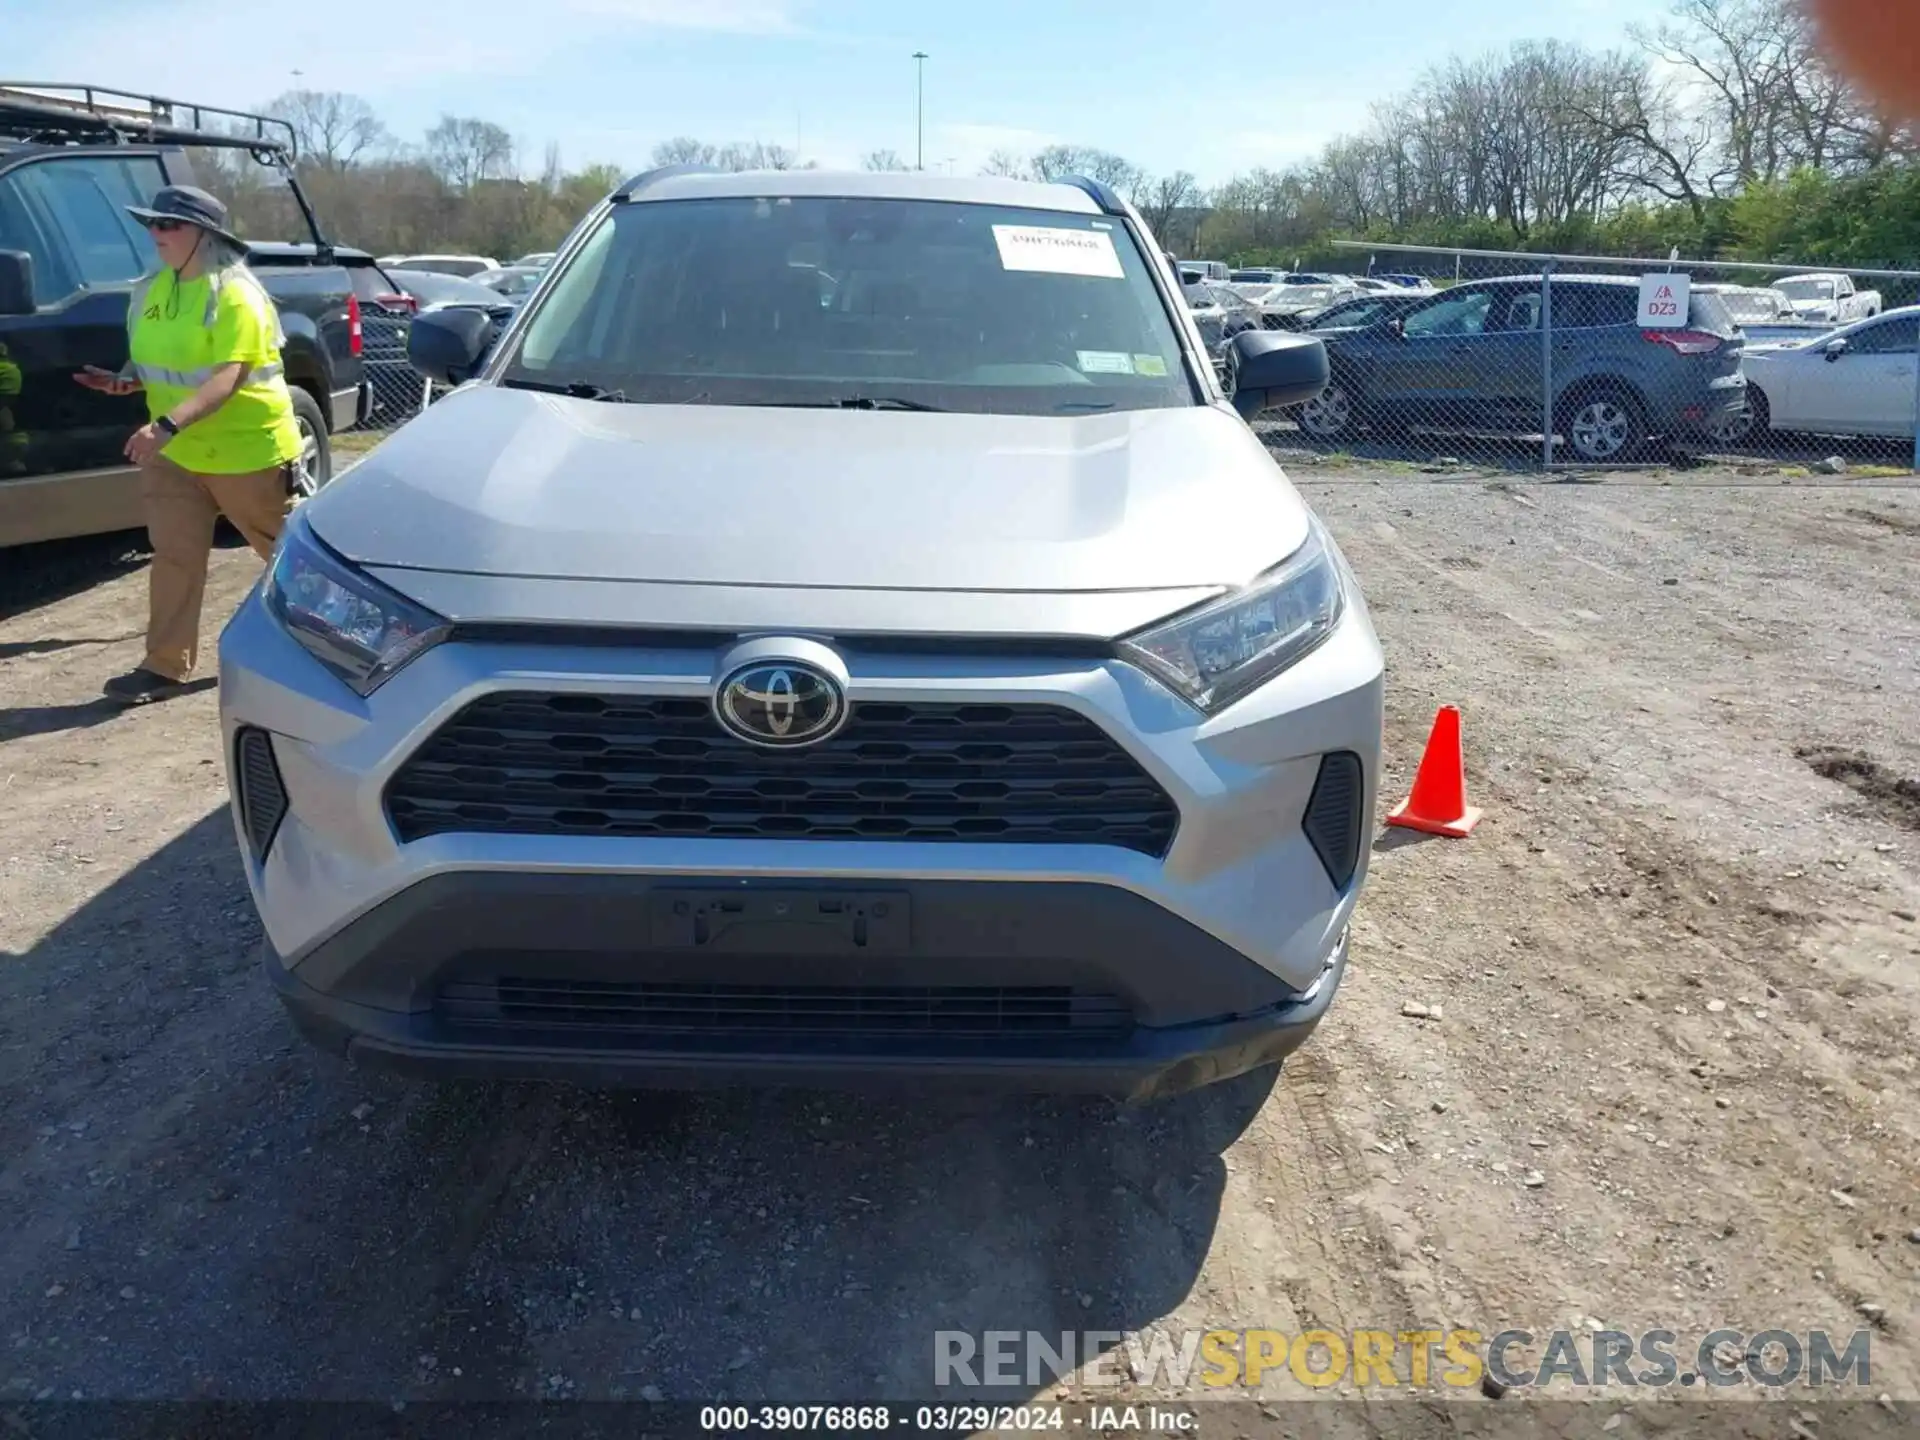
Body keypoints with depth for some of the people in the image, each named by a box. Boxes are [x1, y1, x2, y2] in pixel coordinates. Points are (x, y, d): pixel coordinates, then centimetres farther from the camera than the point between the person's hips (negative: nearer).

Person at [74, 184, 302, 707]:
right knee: (174, 556, 2)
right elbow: (160, 363, 18)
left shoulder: (233, 296, -18)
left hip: (247, 448, -7)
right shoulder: (154, 289, 7)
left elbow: (227, 378, -27)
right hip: (176, 453, 7)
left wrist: (167, 425, -38)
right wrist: (125, 380, -5)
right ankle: (165, 666, 6)